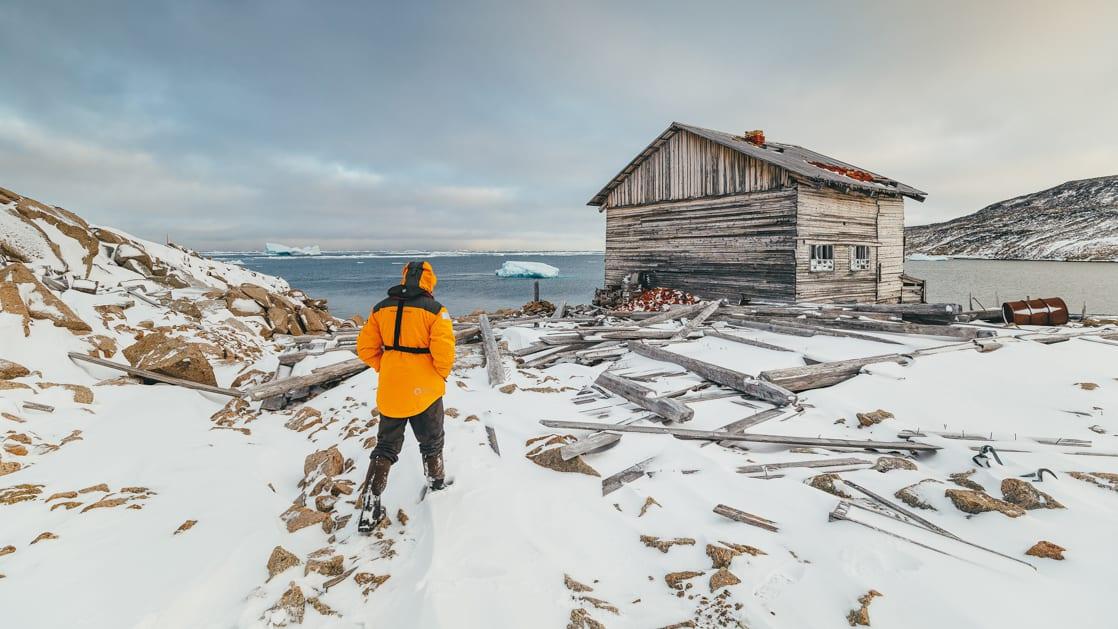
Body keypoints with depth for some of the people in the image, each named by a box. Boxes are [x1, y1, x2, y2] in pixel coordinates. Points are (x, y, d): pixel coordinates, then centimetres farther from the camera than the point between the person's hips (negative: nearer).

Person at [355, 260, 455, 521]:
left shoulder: (381, 309, 2)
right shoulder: (434, 310, -13)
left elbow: (365, 348, 3)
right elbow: (444, 351, -20)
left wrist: (385, 369, 14)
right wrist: (442, 374, -2)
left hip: (390, 389, 4)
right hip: (425, 389, -3)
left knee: (386, 444, 17)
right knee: (431, 441, 19)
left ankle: (371, 499, 11)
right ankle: (437, 484, 37)